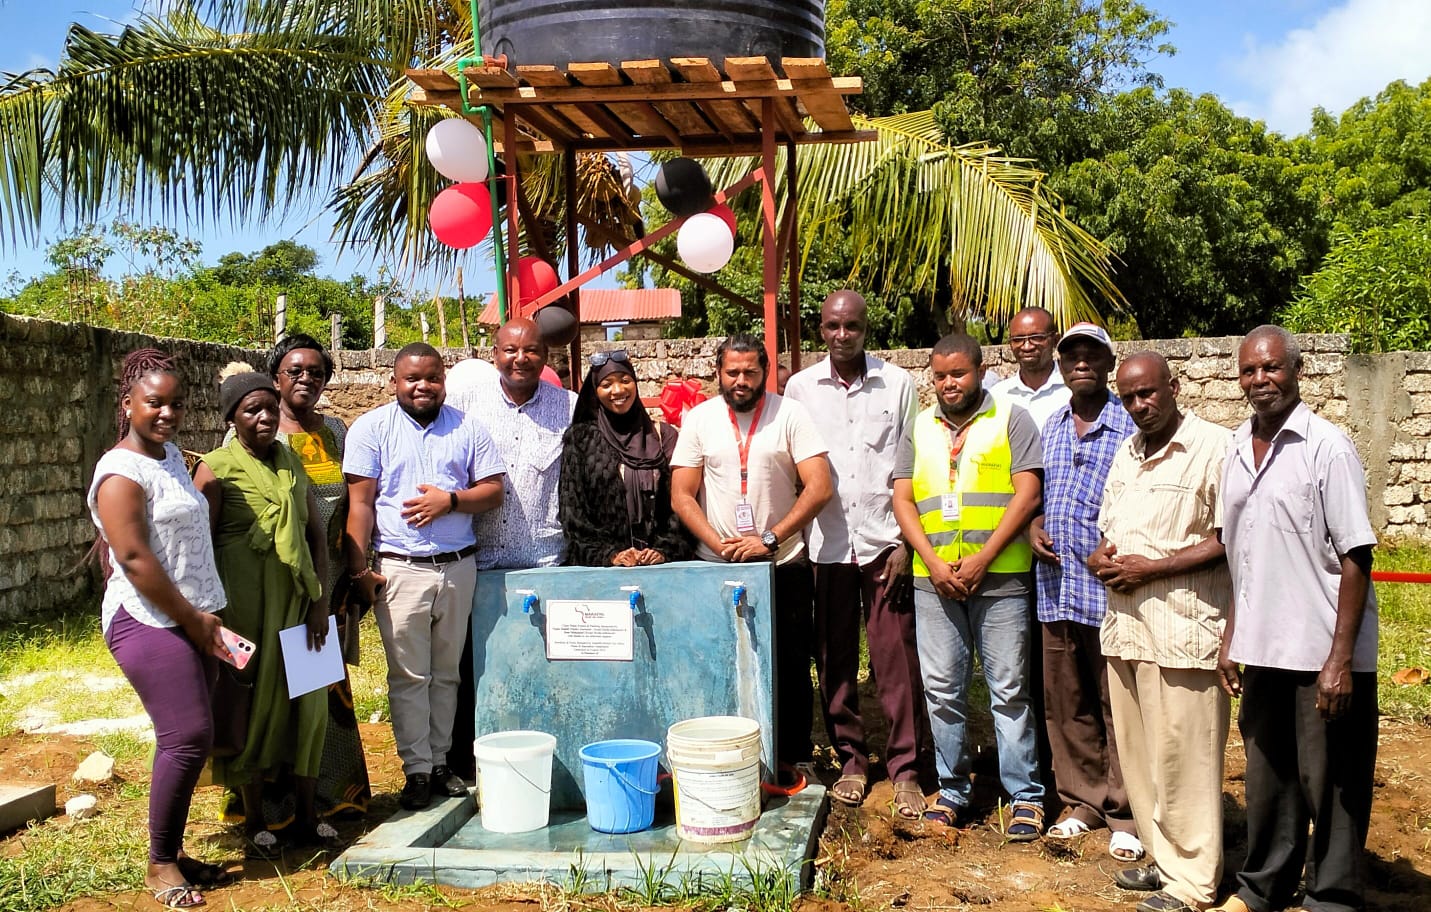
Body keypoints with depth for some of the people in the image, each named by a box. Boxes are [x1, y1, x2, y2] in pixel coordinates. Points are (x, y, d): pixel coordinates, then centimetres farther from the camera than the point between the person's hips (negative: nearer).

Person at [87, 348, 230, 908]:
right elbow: (134, 558, -18)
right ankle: (160, 865, 5)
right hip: (151, 623, -8)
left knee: (191, 740, 10)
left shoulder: (170, 454, 13)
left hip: (194, 619, 8)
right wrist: (194, 620, -12)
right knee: (188, 738, -10)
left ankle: (173, 852, 21)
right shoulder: (123, 472, -13)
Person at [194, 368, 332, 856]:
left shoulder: (290, 462, 9)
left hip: (298, 600, 5)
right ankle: (255, 821, 20)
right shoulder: (217, 469, -7)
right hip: (247, 605, -5)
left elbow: (316, 533, 10)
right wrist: (215, 620, -12)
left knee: (309, 703, 7)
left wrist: (320, 601, 2)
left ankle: (307, 815, 21)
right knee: (255, 704, 3)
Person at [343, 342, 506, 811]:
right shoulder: (371, 428, 1)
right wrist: (359, 569, -9)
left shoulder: (466, 428, 8)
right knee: (409, 676, 1)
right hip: (399, 569, -3)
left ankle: (440, 762, 21)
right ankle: (417, 771, 9)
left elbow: (493, 491, 6)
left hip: (458, 566, 3)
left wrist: (450, 500, -12)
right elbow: (360, 503, -4)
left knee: (447, 672, 11)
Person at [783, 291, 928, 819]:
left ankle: (905, 766, 10)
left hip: (883, 540, -1)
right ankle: (850, 760, 21)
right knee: (834, 659, 8)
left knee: (897, 658, 0)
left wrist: (906, 540, -4)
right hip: (826, 543, 2)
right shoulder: (800, 388, 5)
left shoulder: (897, 384, 2)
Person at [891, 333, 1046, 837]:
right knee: (942, 689, 7)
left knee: (1009, 689, 1)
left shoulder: (1010, 420, 4)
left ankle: (1026, 796, 10)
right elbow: (902, 500, 8)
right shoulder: (918, 428, 14)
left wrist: (983, 558, -12)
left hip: (1000, 577, -3)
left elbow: (1028, 494, -5)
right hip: (934, 580, 3)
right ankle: (952, 790, 19)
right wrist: (933, 562, -6)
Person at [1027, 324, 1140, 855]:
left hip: (1110, 589, -5)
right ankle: (1082, 801, 26)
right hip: (1056, 588, 6)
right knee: (1065, 703, 12)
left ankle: (1126, 816, 13)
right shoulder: (1047, 429, 15)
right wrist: (1032, 529, 4)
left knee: (1119, 704, 1)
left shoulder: (1132, 426, -3)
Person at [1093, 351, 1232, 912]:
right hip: (1123, 623, 8)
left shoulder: (1213, 448, -8)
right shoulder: (1127, 454, 17)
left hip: (1181, 628, -7)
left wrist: (1150, 568, -15)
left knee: (1181, 757, -1)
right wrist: (1101, 558, 3)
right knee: (1138, 752, 13)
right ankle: (1163, 859, 27)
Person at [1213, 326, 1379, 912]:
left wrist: (1341, 658, -16)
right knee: (1267, 777, 16)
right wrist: (1231, 638, 13)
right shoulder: (1237, 452, 9)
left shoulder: (1327, 447, -10)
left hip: (1322, 652, -5)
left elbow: (1355, 557, -12)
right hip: (1261, 649, 6)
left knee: (1330, 786, 5)